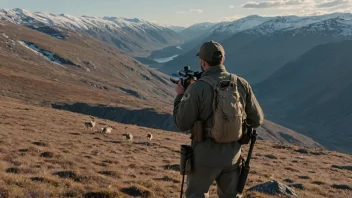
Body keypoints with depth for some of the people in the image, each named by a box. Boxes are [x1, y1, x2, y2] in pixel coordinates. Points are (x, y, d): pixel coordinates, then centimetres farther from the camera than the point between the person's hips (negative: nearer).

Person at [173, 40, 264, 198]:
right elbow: (256, 120, 2)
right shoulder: (241, 84, -5)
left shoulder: (197, 88, -18)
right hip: (232, 155, 4)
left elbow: (182, 124, -10)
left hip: (205, 155, -3)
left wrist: (180, 96, 5)